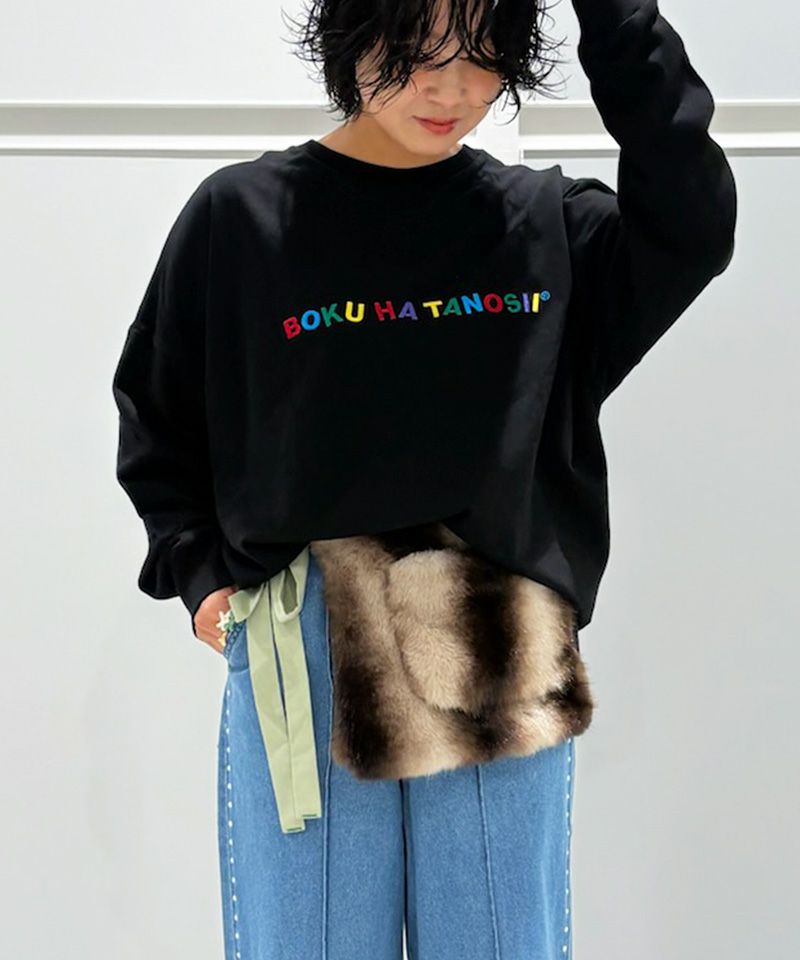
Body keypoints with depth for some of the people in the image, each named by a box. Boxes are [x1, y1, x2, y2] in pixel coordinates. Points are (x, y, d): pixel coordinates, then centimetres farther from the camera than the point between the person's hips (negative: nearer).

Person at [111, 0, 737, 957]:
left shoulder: (551, 222, 7)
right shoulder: (240, 215, 3)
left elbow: (690, 229, -9)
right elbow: (156, 417, 12)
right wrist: (201, 573, 1)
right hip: (301, 653, -1)